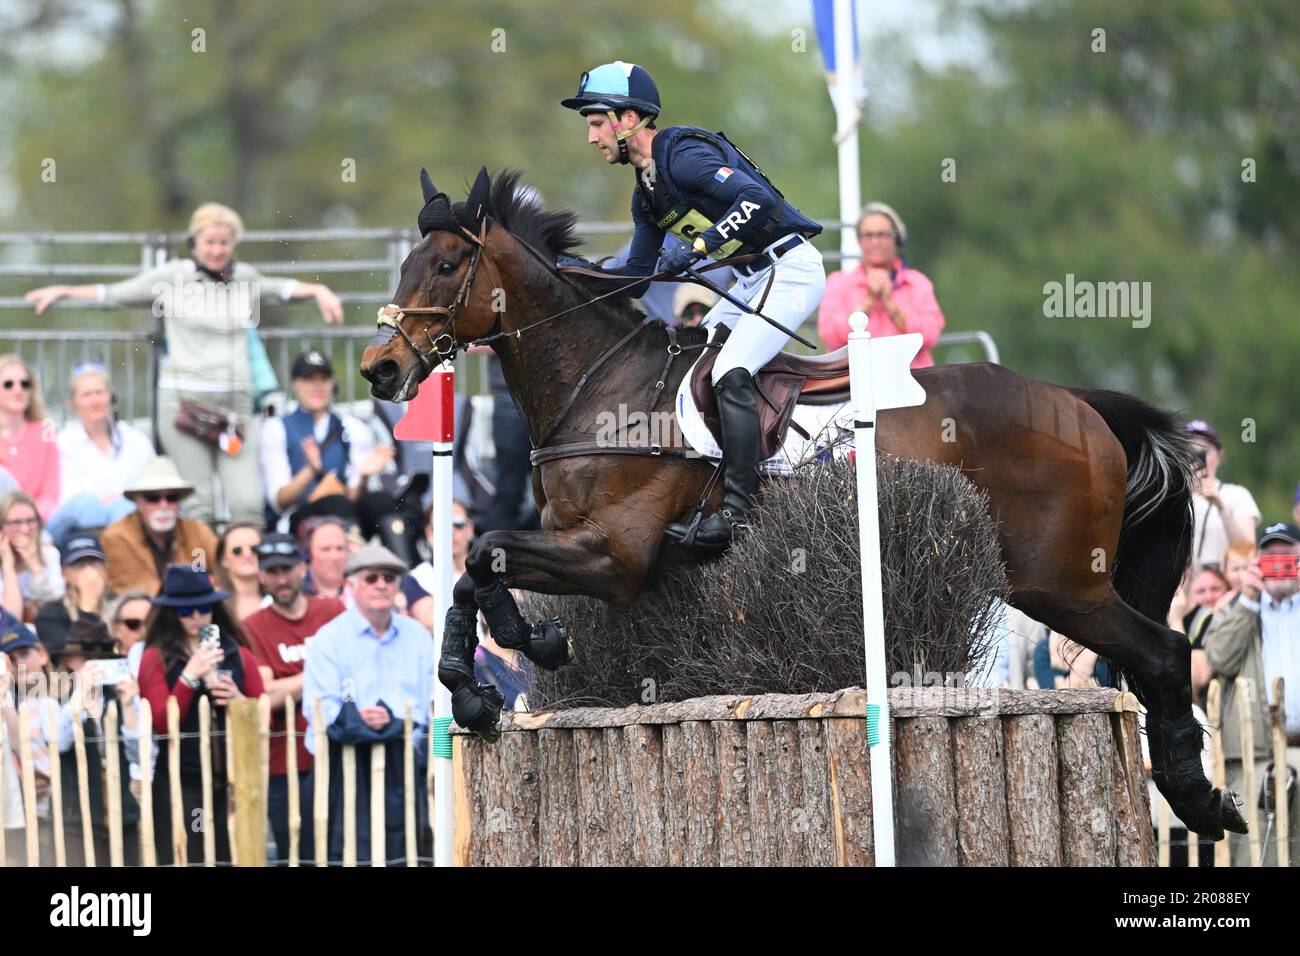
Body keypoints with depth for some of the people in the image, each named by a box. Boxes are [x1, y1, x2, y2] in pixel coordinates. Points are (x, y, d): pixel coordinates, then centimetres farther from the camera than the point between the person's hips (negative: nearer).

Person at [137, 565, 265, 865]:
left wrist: (239, 701, -7)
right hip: (180, 784, -3)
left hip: (233, 781, 3)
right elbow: (161, 724, -6)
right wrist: (190, 677, -15)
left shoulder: (239, 655, 10)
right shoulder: (157, 658, 1)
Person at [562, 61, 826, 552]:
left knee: (729, 374, -22)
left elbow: (759, 200, -29)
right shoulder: (646, 192, 14)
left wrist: (700, 246, -30)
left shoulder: (682, 155, -17)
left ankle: (737, 512, -25)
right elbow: (636, 279, 20)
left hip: (789, 268, -11)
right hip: (753, 280, 11)